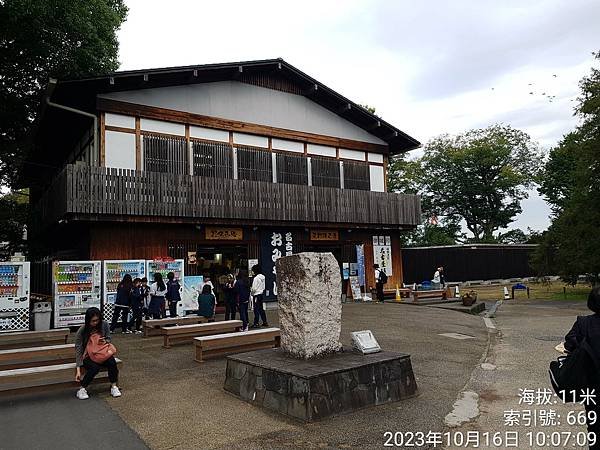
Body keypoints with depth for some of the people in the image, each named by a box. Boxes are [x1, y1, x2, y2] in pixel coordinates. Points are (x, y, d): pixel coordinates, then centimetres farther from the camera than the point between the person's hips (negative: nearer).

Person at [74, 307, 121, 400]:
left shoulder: (104, 325, -9)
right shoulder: (82, 331, -17)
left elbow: (108, 339, 7)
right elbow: (78, 350, -17)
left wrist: (105, 341, -20)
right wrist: (78, 370, -22)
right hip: (87, 355, -2)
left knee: (112, 362, -28)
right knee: (95, 367, -33)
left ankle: (114, 387, -14)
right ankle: (82, 389, -13)